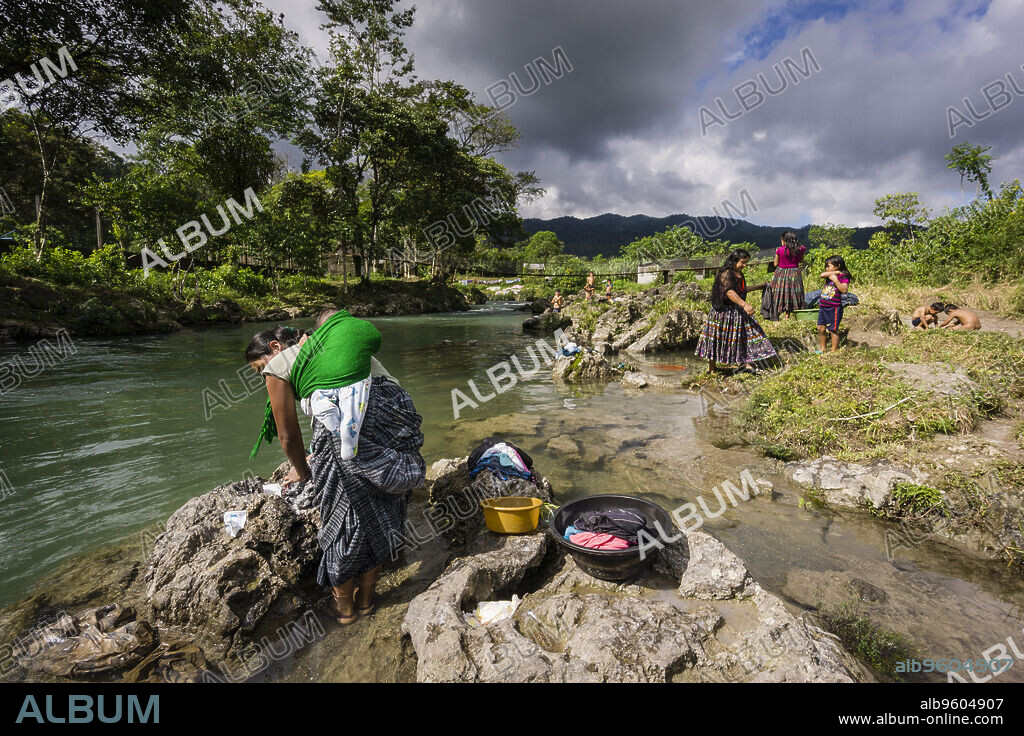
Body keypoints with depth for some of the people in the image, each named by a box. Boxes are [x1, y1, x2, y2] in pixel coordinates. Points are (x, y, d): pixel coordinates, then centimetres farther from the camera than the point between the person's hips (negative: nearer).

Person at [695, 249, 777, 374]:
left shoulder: (739, 274, 12)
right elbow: (729, 292, -30)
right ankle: (711, 366, 13)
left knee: (747, 333, 3)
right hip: (724, 311, -9)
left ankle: (746, 364, 5)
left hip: (738, 311, 9)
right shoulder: (726, 273, -17)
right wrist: (744, 305, -39)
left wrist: (757, 288, 34)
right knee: (719, 337, 1)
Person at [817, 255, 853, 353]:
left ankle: (834, 351, 9)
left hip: (834, 308, -7)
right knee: (820, 329, 10)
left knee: (833, 330, 0)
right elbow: (822, 275, -7)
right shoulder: (830, 275, 14)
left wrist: (835, 279, -20)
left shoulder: (843, 276, -7)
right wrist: (835, 272, -10)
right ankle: (822, 349, 22)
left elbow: (844, 290, -19)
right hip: (823, 307, 7)